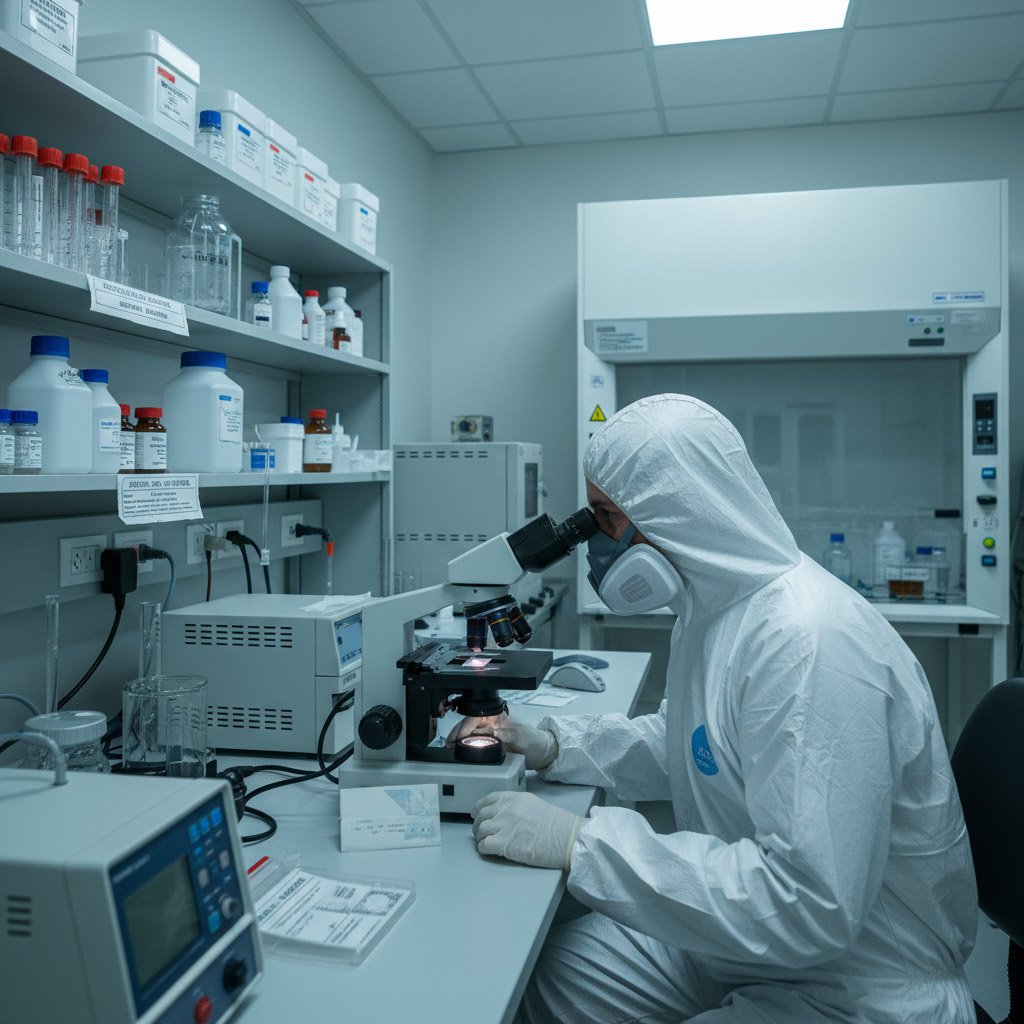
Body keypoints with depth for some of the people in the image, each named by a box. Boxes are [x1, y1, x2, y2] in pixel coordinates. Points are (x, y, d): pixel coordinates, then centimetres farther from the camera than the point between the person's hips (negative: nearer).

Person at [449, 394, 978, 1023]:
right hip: (736, 944, 9)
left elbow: (809, 905, -34)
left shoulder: (810, 646, -30)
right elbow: (687, 748, 16)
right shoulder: (712, 606, 1)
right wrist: (552, 747, 2)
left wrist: (580, 843, -31)